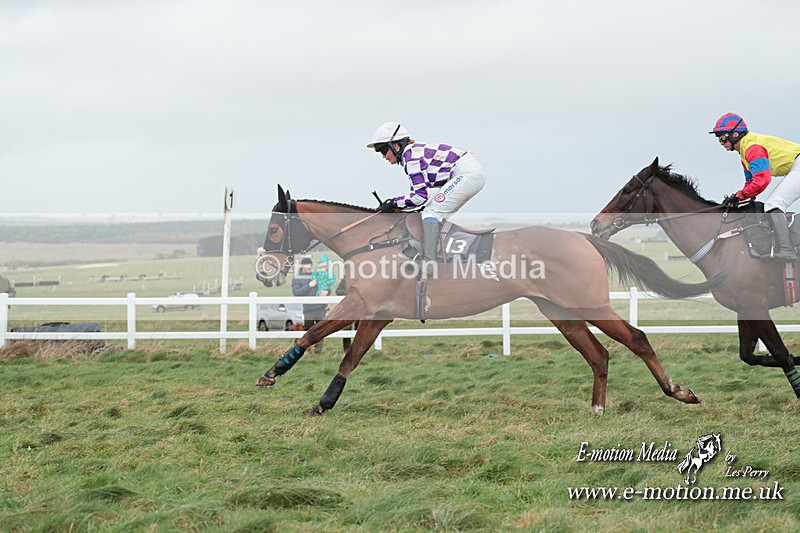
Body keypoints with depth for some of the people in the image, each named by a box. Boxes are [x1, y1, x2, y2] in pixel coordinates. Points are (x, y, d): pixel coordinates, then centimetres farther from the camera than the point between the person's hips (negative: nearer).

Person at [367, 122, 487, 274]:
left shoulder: (411, 156, -11)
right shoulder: (414, 152, 19)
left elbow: (421, 195, -16)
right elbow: (420, 192, 19)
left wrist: (394, 203, -7)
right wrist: (393, 204, 8)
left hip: (468, 174, -10)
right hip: (476, 172, 10)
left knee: (431, 213, -12)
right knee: (439, 214, 17)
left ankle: (428, 262, -21)